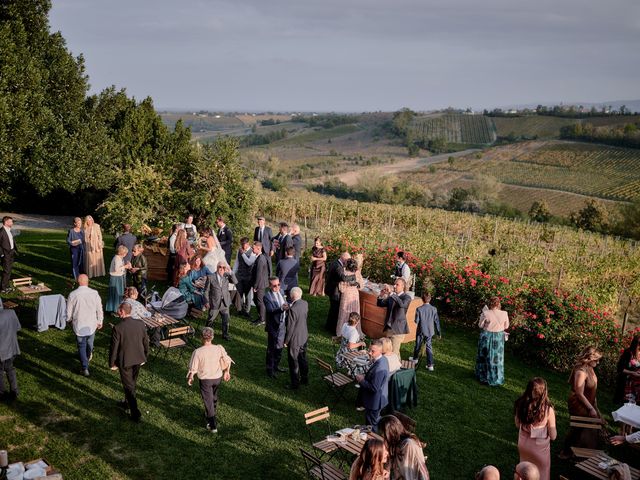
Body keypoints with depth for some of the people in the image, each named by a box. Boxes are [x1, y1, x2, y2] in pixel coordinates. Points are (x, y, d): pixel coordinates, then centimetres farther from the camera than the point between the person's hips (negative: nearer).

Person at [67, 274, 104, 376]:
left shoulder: (72, 295, -13)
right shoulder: (94, 293, -12)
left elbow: (69, 312, -4)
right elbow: (99, 309, -3)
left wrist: (69, 320, 18)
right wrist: (100, 322, 12)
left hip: (79, 325, -1)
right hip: (92, 324, 1)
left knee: (81, 345, 9)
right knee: (90, 343, 24)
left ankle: (85, 368, 4)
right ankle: (88, 356, 50)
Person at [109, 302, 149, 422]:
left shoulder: (117, 328, -22)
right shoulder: (140, 324, -8)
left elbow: (114, 348, -15)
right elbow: (146, 342, 3)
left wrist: (112, 363, 0)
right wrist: (144, 357, 18)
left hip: (125, 362, -5)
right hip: (138, 359, 5)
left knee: (129, 386, 7)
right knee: (132, 383, 25)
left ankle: (136, 413, 9)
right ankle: (127, 403, 45)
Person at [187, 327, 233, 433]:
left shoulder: (197, 352, -24)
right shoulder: (219, 348, -16)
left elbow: (193, 369, -16)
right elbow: (227, 361, -4)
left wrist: (190, 378, 3)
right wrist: (227, 372, 15)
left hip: (205, 379, -3)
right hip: (217, 377, 3)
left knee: (208, 401, 10)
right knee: (214, 397, 29)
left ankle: (213, 425, 12)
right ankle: (212, 413, 51)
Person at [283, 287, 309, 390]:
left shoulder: (293, 309, -29)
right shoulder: (305, 303, -6)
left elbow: (290, 327, -23)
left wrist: (286, 341, -10)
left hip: (294, 339, -7)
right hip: (304, 336, 7)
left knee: (294, 362, 10)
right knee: (303, 358, 23)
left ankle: (295, 384, 23)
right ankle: (305, 379, 38)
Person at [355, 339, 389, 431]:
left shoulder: (379, 368, -35)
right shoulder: (383, 359, -4)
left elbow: (374, 388, -31)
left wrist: (361, 380, -20)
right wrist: (365, 376, -1)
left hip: (374, 401, -10)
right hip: (379, 398, 10)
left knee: (371, 424, 10)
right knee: (376, 420, 28)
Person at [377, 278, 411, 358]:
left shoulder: (406, 297, -9)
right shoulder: (391, 297, 11)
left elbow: (402, 304, -30)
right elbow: (380, 304, 15)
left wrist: (391, 293, -35)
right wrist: (381, 295, -4)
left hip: (398, 329, -7)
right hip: (389, 328, 7)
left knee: (394, 352, -11)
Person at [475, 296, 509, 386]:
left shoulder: (486, 314, -21)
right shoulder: (504, 314, -15)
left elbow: (480, 325, -7)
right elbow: (506, 326, -1)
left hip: (487, 337, -1)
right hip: (498, 338, 1)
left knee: (485, 356, 18)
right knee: (497, 358, 16)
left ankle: (483, 377, 32)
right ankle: (496, 379, 28)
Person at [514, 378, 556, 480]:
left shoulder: (520, 404, -18)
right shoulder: (548, 410, -28)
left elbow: (518, 425, 0)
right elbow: (553, 436, -15)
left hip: (523, 444, 3)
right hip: (539, 448, -3)